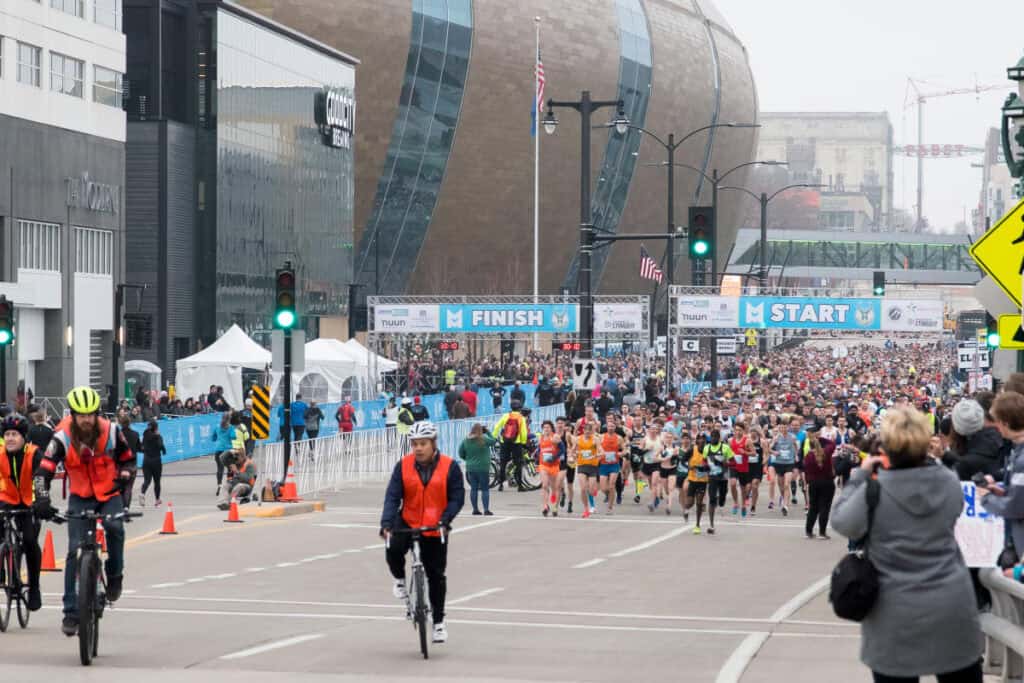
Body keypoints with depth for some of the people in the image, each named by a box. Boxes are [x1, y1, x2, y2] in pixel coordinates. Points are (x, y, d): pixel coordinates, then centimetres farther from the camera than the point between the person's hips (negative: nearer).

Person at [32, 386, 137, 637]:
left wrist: (124, 475, -19)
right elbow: (43, 470, -22)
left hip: (110, 495, 0)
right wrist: (42, 499, -38)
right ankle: (71, 612, -4)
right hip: (80, 498, 0)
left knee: (114, 527, -31)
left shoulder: (111, 431, -13)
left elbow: (128, 459, 2)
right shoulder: (62, 438, -18)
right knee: (75, 551, -10)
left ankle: (115, 576, -5)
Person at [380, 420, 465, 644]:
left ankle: (439, 621, 20)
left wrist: (445, 519, -26)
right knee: (393, 550, -30)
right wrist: (386, 522, -25)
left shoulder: (449, 467, -11)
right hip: (407, 522, 0)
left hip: (435, 528, 0)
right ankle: (400, 580, 4)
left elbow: (457, 497, -11)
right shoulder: (404, 466, -7)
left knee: (436, 574, 6)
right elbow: (392, 496, -11)